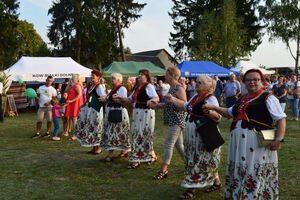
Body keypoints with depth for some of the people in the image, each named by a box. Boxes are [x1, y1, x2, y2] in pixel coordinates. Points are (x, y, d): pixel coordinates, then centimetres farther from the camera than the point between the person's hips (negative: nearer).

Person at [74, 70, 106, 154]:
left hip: (96, 110, -9)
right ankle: (94, 148, 22)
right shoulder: (91, 86, 14)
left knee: (95, 129, -2)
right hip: (89, 109, 9)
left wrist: (102, 99, -45)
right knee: (90, 129, 12)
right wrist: (83, 105, 27)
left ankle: (98, 148, 11)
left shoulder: (98, 87, -13)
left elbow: (104, 97, -23)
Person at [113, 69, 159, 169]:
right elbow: (129, 100, 19)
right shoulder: (137, 88, 18)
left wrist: (151, 100, -41)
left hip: (146, 113, -9)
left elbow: (157, 98, -21)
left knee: (143, 135, -3)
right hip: (137, 113, 9)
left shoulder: (149, 86, -7)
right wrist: (119, 97, 7)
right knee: (136, 134, 11)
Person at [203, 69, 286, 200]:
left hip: (257, 143, -7)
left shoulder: (268, 98, -2)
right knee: (238, 172, 12)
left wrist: (279, 139, -18)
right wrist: (213, 107, 22)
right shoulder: (242, 100, 20)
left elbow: (281, 119, -7)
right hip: (238, 143, 7)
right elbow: (229, 112, 32)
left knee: (255, 175, -5)